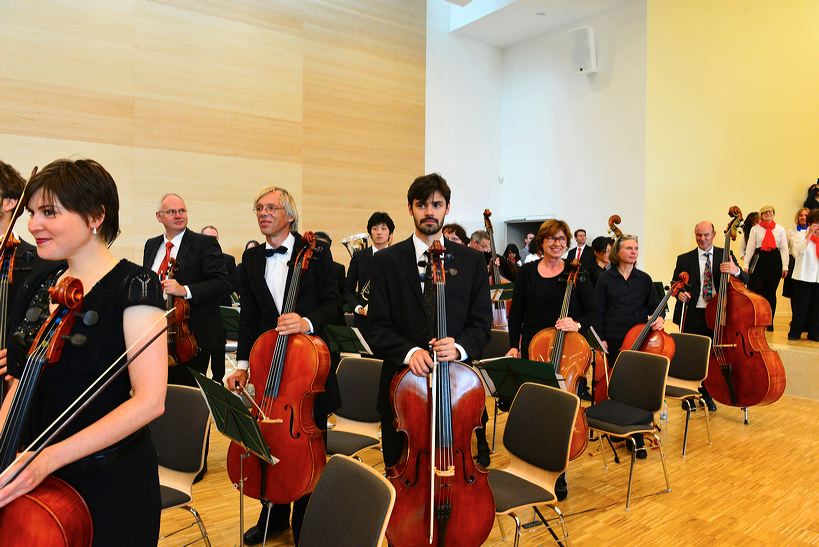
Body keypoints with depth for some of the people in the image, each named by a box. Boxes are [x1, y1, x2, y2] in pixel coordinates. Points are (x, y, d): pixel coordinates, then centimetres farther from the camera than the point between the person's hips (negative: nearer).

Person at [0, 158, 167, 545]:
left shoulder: (133, 285, -16)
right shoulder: (38, 287, 4)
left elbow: (149, 400, -23)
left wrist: (50, 458, -27)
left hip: (110, 483, -6)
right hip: (34, 480, 6)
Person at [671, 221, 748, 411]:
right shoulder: (684, 259, 3)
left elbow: (745, 280, -2)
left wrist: (736, 270, -25)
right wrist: (680, 292, -18)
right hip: (692, 315, -1)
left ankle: (707, 394, 27)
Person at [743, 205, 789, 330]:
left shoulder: (780, 229, 9)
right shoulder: (755, 229, 5)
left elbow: (784, 248, 6)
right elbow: (750, 248, 1)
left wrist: (785, 266, -1)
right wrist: (746, 265, -7)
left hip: (775, 260, 2)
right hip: (759, 260, -1)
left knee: (771, 292, 7)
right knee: (755, 291, -7)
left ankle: (770, 322, 16)